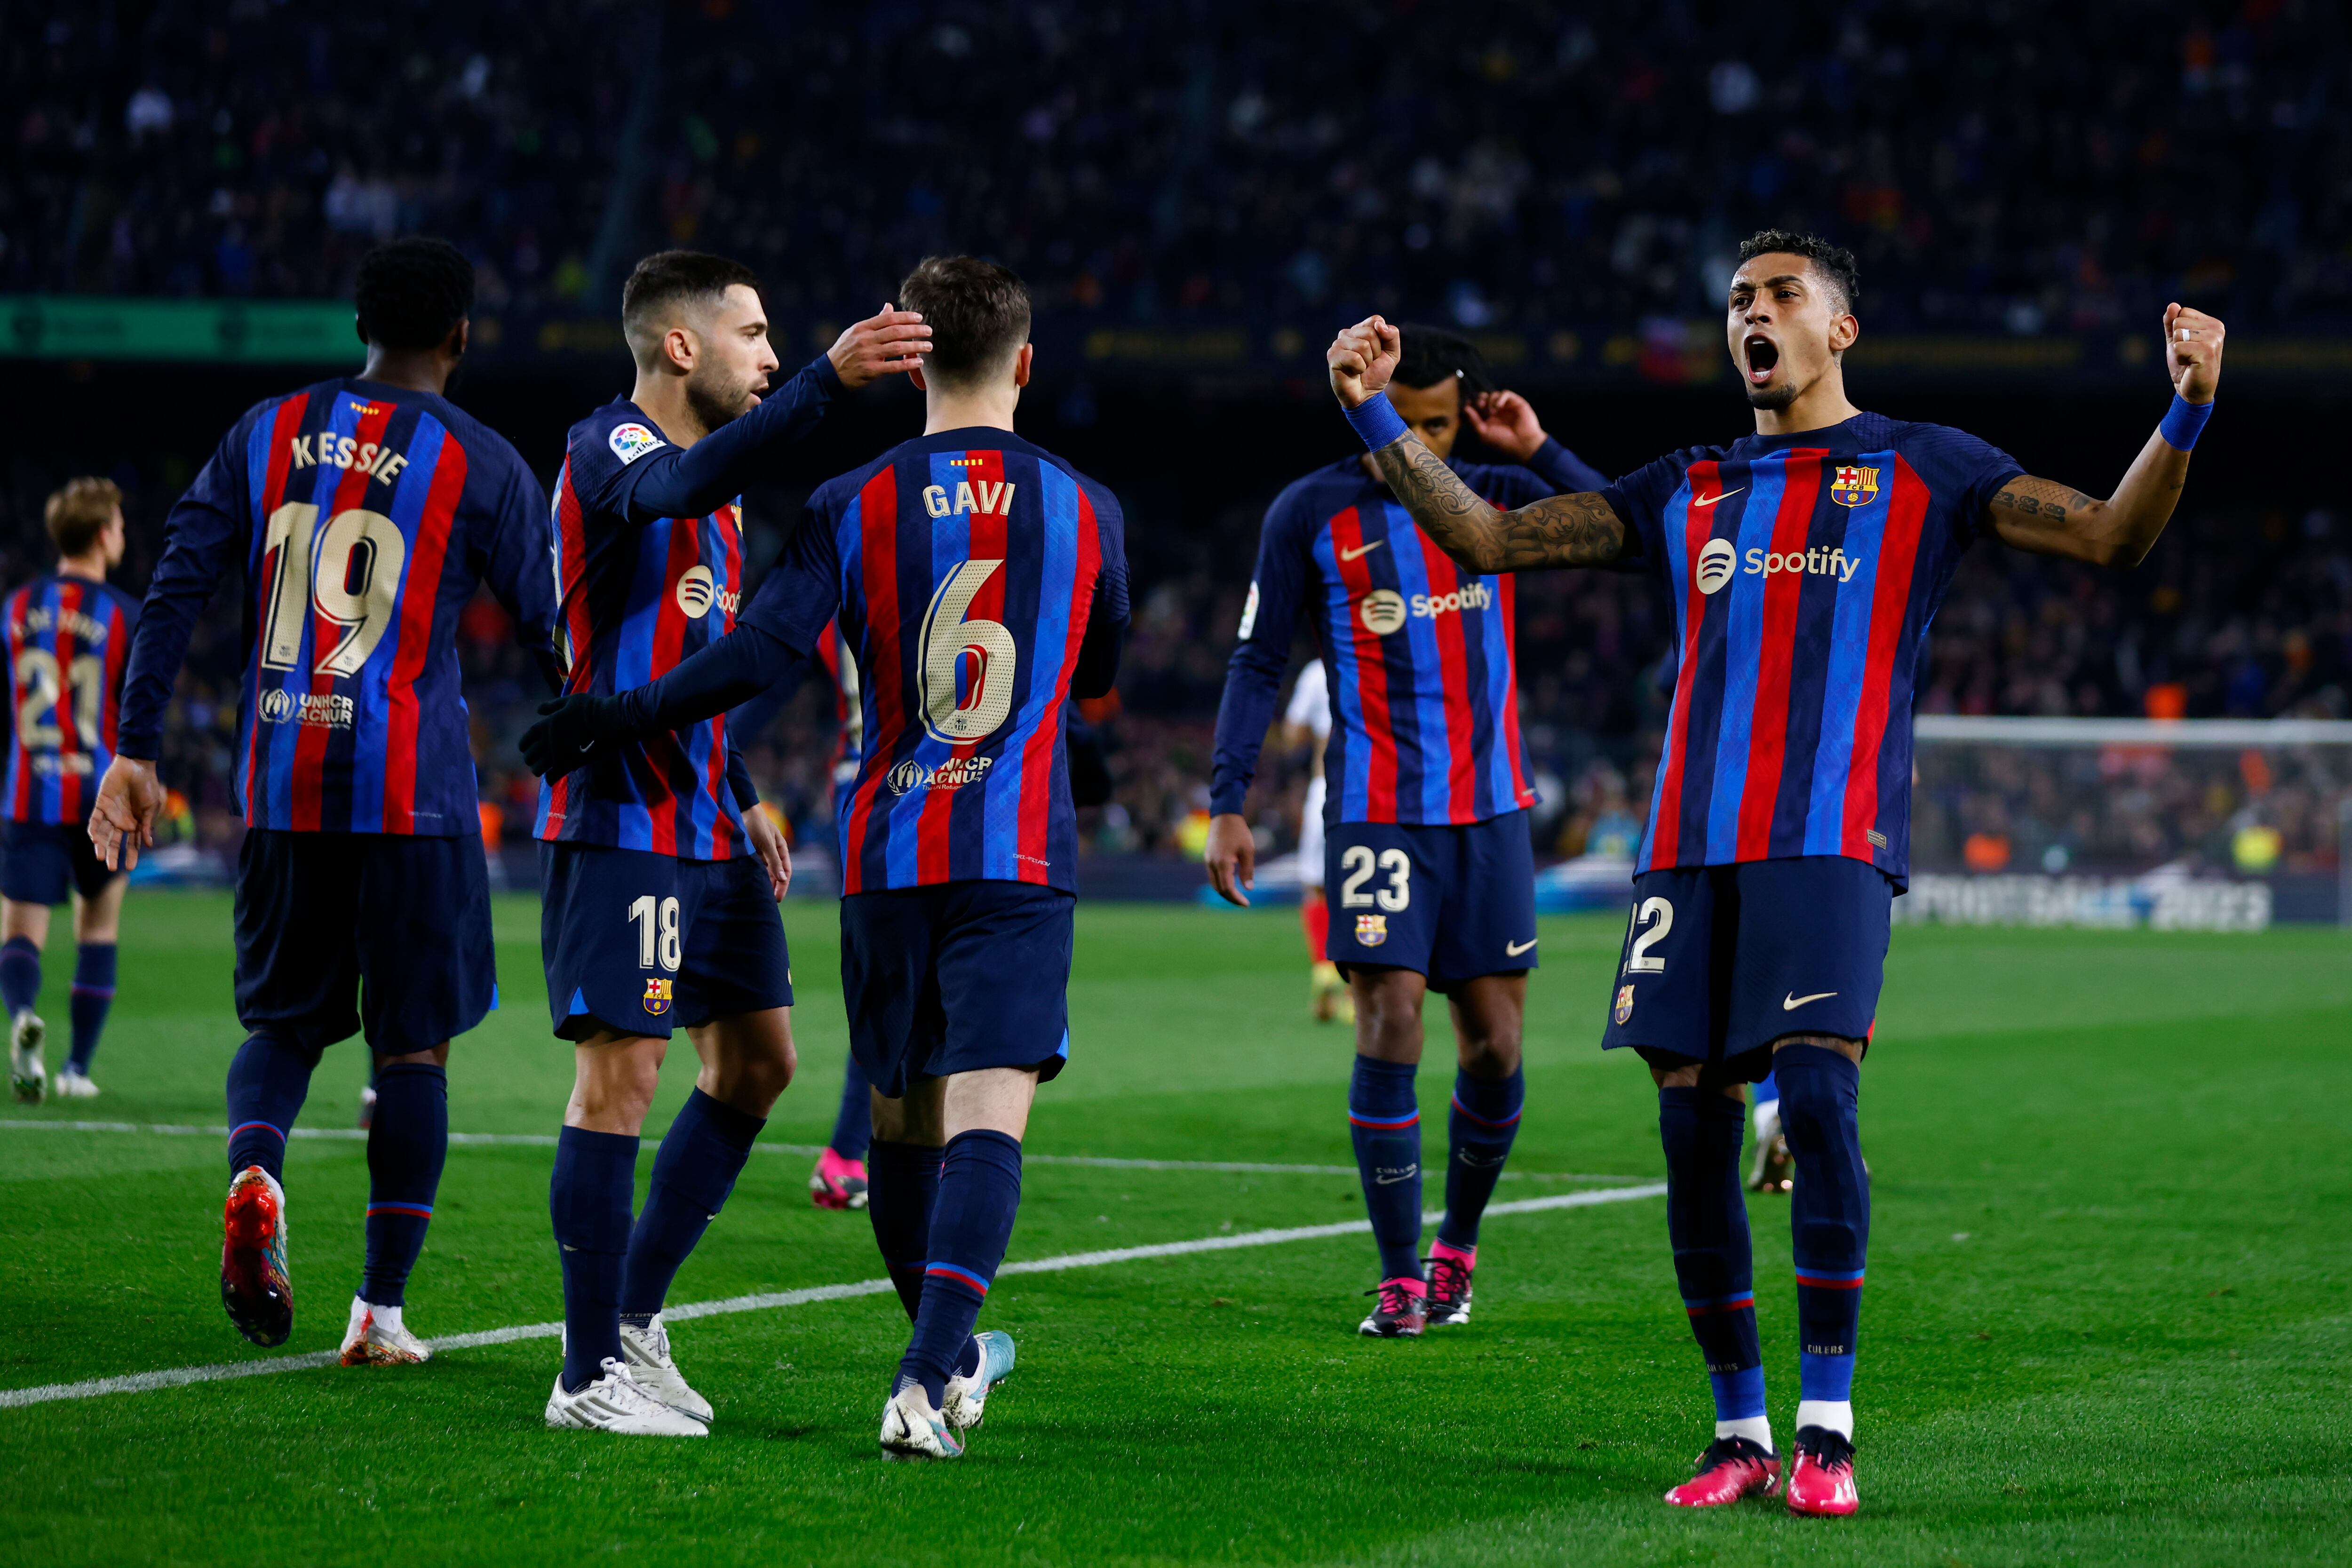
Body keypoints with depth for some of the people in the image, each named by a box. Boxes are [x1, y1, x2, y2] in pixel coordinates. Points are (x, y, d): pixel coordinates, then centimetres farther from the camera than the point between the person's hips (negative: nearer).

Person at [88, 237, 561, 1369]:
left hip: (281, 789, 3)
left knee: (283, 1015, 16)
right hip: (412, 792, -3)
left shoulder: (268, 435, 8)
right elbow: (556, 632, 4)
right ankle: (380, 1310, 4)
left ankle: (254, 1174, -16)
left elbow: (174, 591, 4)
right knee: (414, 1048, 6)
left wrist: (135, 751, 7)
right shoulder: (481, 466, -1)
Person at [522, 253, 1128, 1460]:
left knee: (902, 1114, 16)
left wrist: (605, 721, -5)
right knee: (986, 1117, -10)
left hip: (886, 853, 1)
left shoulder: (855, 506, -1)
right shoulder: (1085, 510, 4)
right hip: (1021, 859, -1)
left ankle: (951, 1358, 31)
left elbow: (762, 656, -12)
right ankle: (928, 1383, -26)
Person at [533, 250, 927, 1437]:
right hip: (620, 822, -10)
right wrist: (828, 377, -47)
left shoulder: (707, 467, 18)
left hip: (704, 824, 10)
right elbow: (683, 488, -37)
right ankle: (591, 1375, -3)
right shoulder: (609, 450, -12)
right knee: (622, 1073, -9)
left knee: (757, 1059, 11)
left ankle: (635, 1315, 20)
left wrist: (743, 797, 21)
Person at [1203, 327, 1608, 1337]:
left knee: (1494, 1046, 3)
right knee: (1390, 1031, -12)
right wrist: (1228, 804, -4)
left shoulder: (1496, 497, 8)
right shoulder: (1312, 515, 1)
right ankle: (1400, 1275, -4)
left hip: (1491, 810, 3)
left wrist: (1537, 449, -8)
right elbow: (1257, 665, 3)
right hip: (1377, 814, -3)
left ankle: (1458, 1245, 24)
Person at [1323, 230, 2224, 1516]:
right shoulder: (1685, 494, 20)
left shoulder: (1920, 471, 10)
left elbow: (2112, 535, 4)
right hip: (1691, 848, 4)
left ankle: (1826, 1431, -12)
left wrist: (2186, 412, -12)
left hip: (1833, 843, -4)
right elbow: (1485, 539, 19)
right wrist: (1377, 416, 10)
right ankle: (1740, 1431, 10)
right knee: (1693, 1129, -1)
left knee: (1816, 1099, -19)